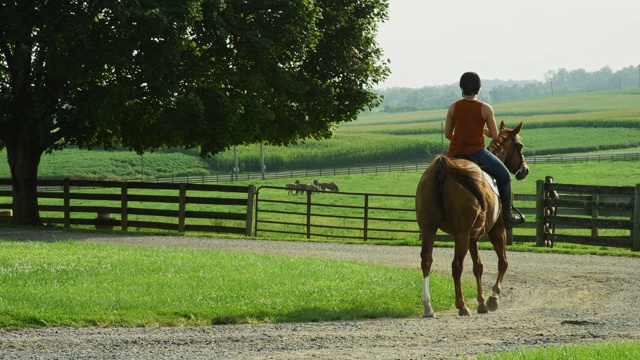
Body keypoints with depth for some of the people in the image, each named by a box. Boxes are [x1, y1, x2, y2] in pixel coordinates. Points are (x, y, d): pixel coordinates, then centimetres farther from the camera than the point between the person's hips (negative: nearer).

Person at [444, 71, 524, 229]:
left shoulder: (453, 108, 0)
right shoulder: (485, 109, -7)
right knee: (504, 176, 17)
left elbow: (447, 134, 4)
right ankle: (507, 216, 16)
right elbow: (494, 135, -2)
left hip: (454, 155, 3)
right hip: (477, 153, -3)